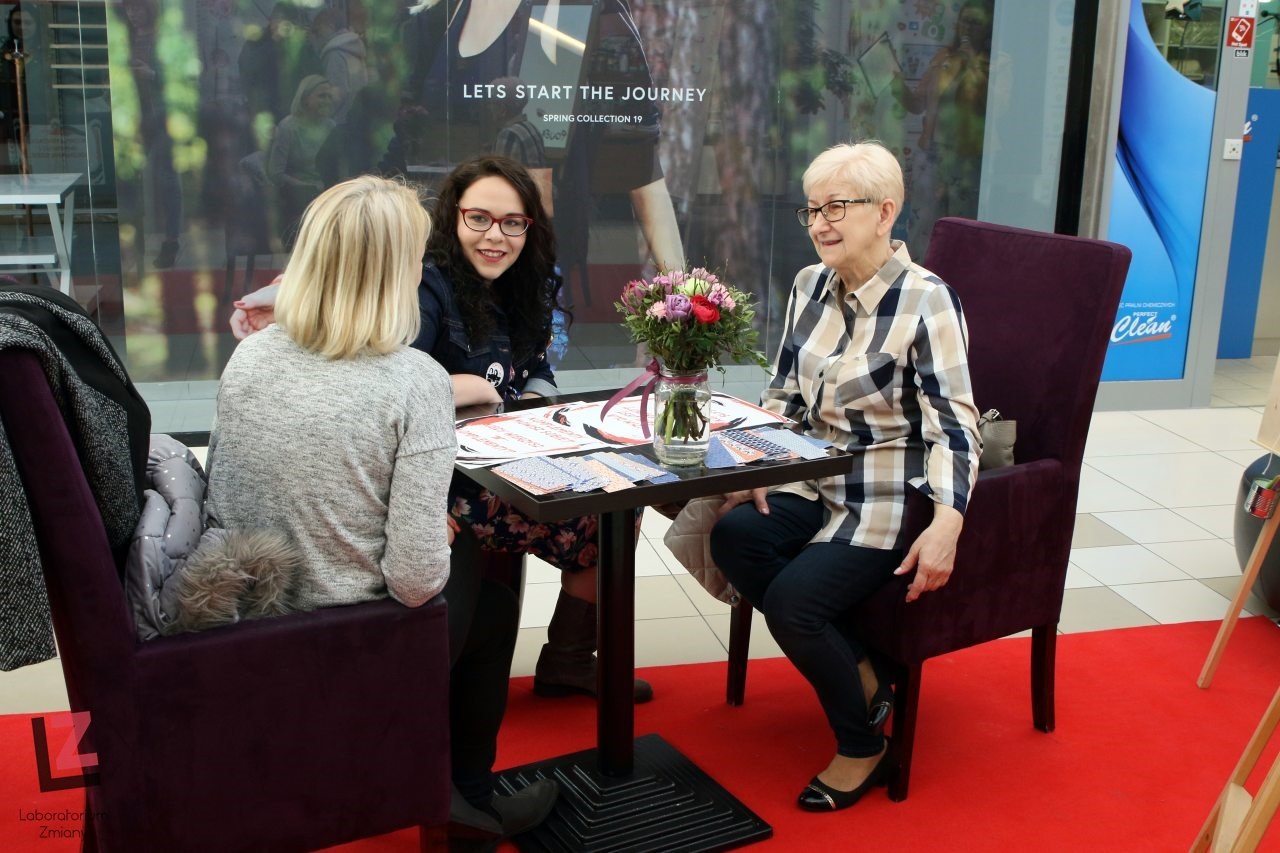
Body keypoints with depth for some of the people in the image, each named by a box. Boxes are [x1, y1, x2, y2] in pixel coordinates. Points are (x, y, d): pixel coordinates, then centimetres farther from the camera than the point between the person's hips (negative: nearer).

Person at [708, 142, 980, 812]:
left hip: (890, 495, -7)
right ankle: (861, 680, -2)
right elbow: (781, 395, 12)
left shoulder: (924, 300, -15)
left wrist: (947, 522, -32)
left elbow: (954, 425, -19)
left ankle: (863, 748, 4)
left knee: (792, 598, -24)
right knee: (734, 536, -21)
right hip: (817, 481, 7)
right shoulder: (810, 286, 5)